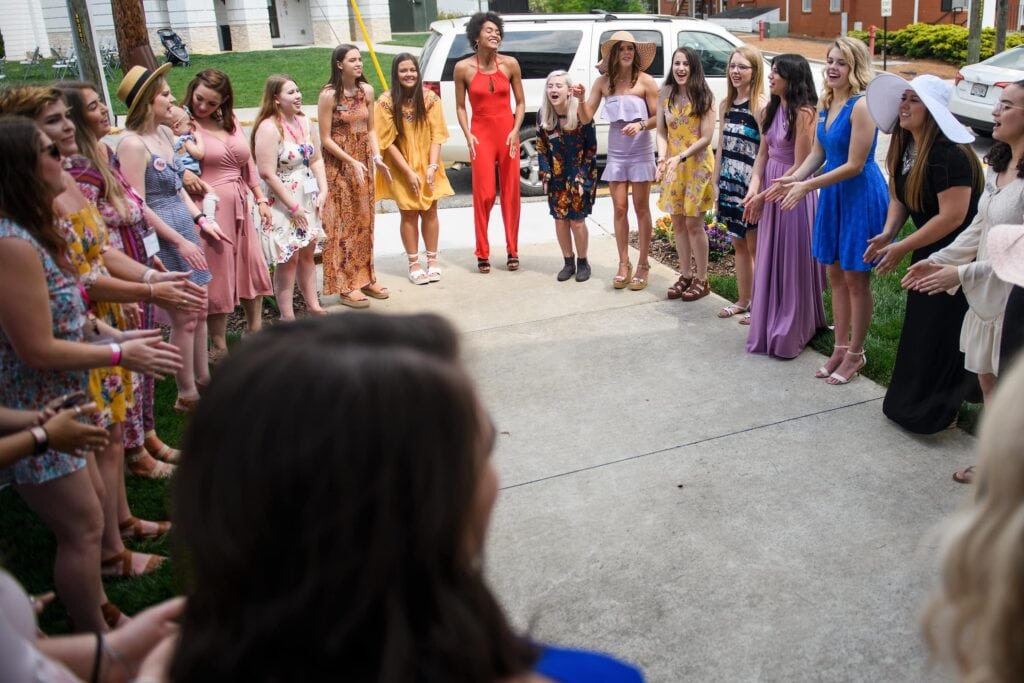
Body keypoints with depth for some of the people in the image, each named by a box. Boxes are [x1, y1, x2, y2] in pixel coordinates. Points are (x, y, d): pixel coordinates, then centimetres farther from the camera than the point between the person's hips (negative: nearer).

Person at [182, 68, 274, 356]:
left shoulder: (232, 123, 13)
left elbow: (248, 164, 19)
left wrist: (261, 199, 17)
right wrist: (181, 173, -31)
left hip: (240, 207, 7)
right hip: (208, 208, -7)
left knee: (253, 269, 15)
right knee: (217, 276, 0)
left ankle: (255, 332, 33)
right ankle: (219, 346, 14)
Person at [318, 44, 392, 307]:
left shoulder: (367, 90, 3)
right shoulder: (329, 95, -13)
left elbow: (370, 129, 9)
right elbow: (326, 139, -12)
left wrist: (376, 156, -6)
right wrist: (352, 162, -19)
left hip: (363, 162, 6)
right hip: (339, 165, -6)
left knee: (364, 222, 12)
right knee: (343, 224, -1)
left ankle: (365, 278, 23)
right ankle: (345, 286, 6)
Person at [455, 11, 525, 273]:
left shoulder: (510, 64, -1)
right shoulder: (463, 68, -4)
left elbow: (520, 102, 5)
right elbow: (460, 106, 3)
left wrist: (515, 131, -7)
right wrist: (468, 135, -9)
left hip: (507, 133, 2)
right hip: (481, 134, -2)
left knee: (511, 193, 6)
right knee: (484, 195, -4)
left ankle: (512, 251, 17)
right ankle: (482, 254, 8)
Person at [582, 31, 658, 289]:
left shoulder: (645, 81, -7)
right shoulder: (603, 82, 2)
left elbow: (658, 117, -5)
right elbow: (587, 116, 1)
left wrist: (641, 125, -23)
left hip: (640, 152, -3)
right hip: (616, 153, 3)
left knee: (641, 209, 4)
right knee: (619, 209, 5)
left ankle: (642, 265, 12)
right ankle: (623, 264, 15)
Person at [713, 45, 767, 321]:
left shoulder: (761, 105, -12)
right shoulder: (726, 104, 10)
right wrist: (716, 183, 11)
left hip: (751, 185, -7)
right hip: (729, 184, 7)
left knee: (754, 247, 3)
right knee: (738, 244, 15)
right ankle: (742, 301, 27)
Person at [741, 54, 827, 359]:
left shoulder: (803, 113, -15)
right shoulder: (771, 110, 8)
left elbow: (799, 167, -17)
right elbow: (763, 153, 10)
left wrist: (763, 195, -15)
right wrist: (754, 185, -7)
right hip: (770, 190, 8)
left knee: (792, 263, 3)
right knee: (769, 261, 14)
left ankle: (790, 334, 15)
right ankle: (770, 328, 28)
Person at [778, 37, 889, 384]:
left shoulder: (862, 106, -19)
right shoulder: (827, 103, 6)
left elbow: (854, 165, -21)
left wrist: (808, 185, -21)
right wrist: (794, 178, -6)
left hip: (861, 195, -8)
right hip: (833, 193, 8)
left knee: (855, 277, 4)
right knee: (835, 274, 14)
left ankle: (855, 353, 19)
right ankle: (840, 347, 28)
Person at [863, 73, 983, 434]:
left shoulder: (949, 155, -25)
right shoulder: (906, 148, 2)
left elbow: (952, 216, -28)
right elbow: (899, 197, 9)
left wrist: (901, 247, -24)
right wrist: (887, 234, -9)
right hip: (928, 255, 9)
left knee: (942, 334, 0)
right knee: (919, 330, 17)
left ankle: (933, 413, 15)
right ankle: (911, 402, 32)